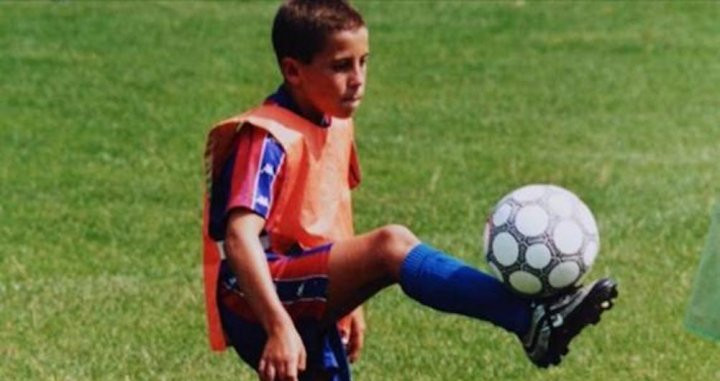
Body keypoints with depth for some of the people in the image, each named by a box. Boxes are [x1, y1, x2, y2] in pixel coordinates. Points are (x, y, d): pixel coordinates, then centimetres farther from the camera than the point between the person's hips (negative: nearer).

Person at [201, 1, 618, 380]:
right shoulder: (266, 138, -15)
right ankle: (534, 321, -38)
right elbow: (240, 237, -28)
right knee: (392, 245, -29)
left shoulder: (336, 127, 13)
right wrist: (279, 327, -39)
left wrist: (350, 300, 31)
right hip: (258, 302, -10)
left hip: (310, 307, 10)